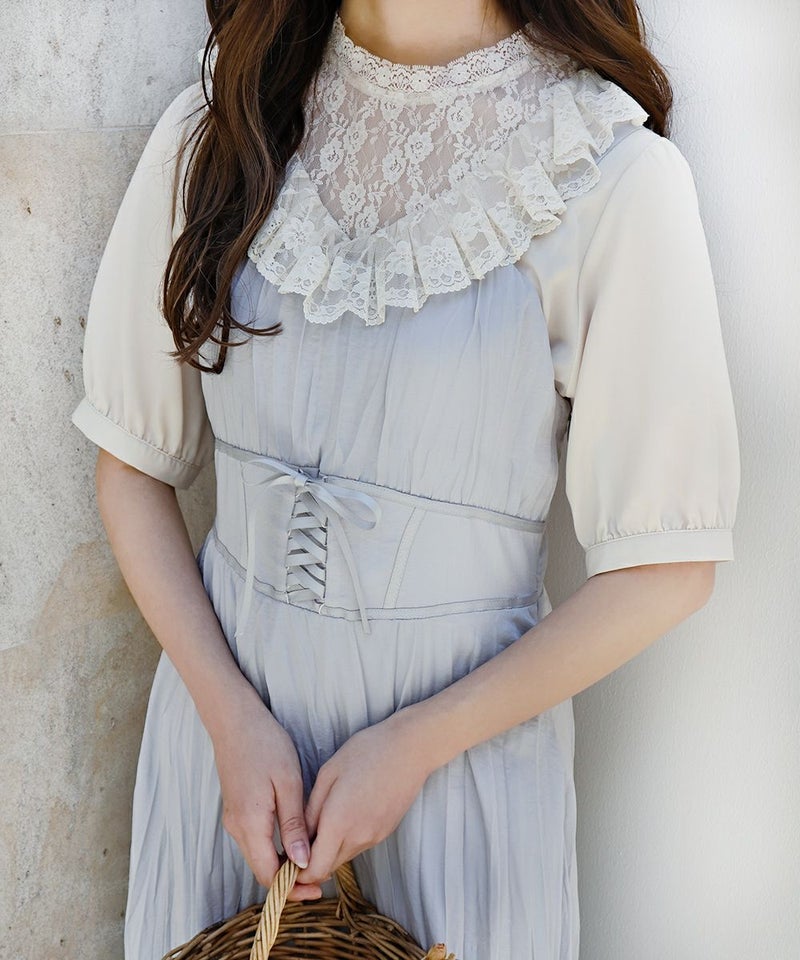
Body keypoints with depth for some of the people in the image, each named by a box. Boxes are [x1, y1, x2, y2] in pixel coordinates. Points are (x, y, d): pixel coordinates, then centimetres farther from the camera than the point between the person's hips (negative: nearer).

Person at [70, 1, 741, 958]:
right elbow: (133, 463, 2)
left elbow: (667, 565, -10)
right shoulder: (214, 133, -2)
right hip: (226, 693, 3)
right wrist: (231, 715, -8)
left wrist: (415, 744, -13)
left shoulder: (615, 178, -13)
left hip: (469, 721, -3)